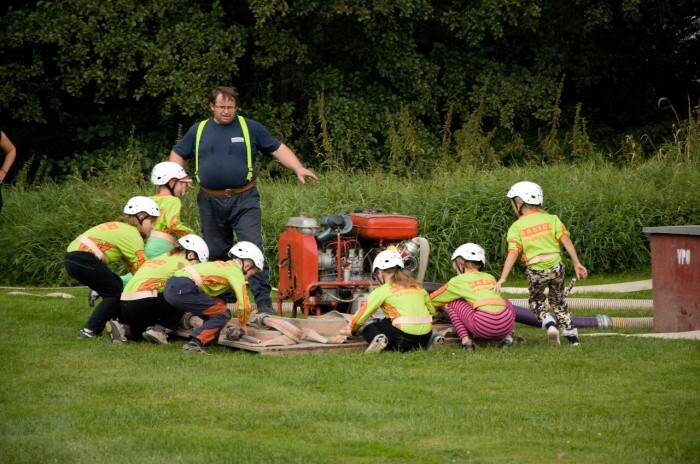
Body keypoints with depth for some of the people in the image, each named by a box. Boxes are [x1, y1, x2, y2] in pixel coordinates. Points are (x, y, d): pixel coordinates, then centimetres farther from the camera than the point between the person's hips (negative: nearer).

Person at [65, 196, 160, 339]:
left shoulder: (122, 228, 24)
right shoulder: (133, 235, -5)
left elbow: (133, 265, 17)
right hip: (84, 258, -10)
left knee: (117, 286, 18)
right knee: (116, 294, 1)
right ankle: (89, 331, -5)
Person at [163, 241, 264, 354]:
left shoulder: (222, 265, 27)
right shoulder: (236, 272, 1)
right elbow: (243, 304, -4)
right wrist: (242, 324, 15)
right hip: (183, 289, -9)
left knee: (219, 305, 20)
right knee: (222, 314, -2)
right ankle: (193, 344, -13)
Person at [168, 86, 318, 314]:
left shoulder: (250, 128, 4)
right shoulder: (199, 130, 11)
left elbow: (278, 148, 4)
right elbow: (177, 154, 19)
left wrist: (299, 169, -9)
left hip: (244, 200, -3)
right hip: (211, 201, 3)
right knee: (214, 253, 10)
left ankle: (263, 301, -15)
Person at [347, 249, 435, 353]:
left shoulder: (382, 290, 4)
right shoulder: (417, 286, 18)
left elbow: (359, 318, 5)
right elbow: (432, 311, 23)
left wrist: (353, 330, 25)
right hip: (425, 338, 6)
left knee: (368, 329, 16)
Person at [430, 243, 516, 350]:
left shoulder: (458, 280, 15)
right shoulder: (490, 277, 26)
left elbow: (431, 300, 27)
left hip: (483, 327, -4)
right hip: (507, 324, 4)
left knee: (453, 303, 18)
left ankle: (466, 340, 4)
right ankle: (507, 336, 16)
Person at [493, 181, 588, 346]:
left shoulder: (517, 227, -2)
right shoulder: (551, 219, 4)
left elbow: (512, 254, -11)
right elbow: (566, 241, -4)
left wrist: (502, 278, -12)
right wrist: (576, 263, -1)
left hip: (535, 271, -2)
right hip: (556, 267, 2)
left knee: (536, 301, 22)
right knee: (559, 301, 23)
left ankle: (548, 323, -5)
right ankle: (571, 335, 20)